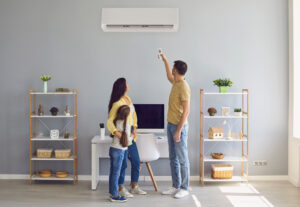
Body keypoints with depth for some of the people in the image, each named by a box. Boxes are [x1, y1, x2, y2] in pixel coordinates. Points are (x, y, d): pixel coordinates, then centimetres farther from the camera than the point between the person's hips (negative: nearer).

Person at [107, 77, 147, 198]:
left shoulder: (127, 99, 5)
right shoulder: (117, 103, -20)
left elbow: (133, 114, 14)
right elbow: (109, 121, -24)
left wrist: (134, 129, 5)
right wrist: (116, 132, -38)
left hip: (130, 135, 8)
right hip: (122, 136, -8)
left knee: (136, 161, 14)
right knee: (123, 163, 3)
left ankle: (134, 187, 28)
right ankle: (121, 189, 19)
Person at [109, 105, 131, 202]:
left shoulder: (115, 122, 5)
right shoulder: (126, 125, -14)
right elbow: (127, 140, -10)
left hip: (112, 148, 7)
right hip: (119, 151, -7)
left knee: (112, 172, 13)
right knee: (116, 173, -3)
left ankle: (112, 192, 22)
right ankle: (115, 195, 3)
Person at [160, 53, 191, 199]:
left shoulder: (184, 87, -19)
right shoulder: (176, 83, 9)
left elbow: (186, 111, -21)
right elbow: (169, 77, 36)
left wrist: (178, 131, -23)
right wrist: (165, 60, 37)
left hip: (179, 126, -10)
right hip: (171, 125, 10)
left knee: (182, 159, 0)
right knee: (173, 158, 14)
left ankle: (184, 188, 10)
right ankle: (175, 186, 23)